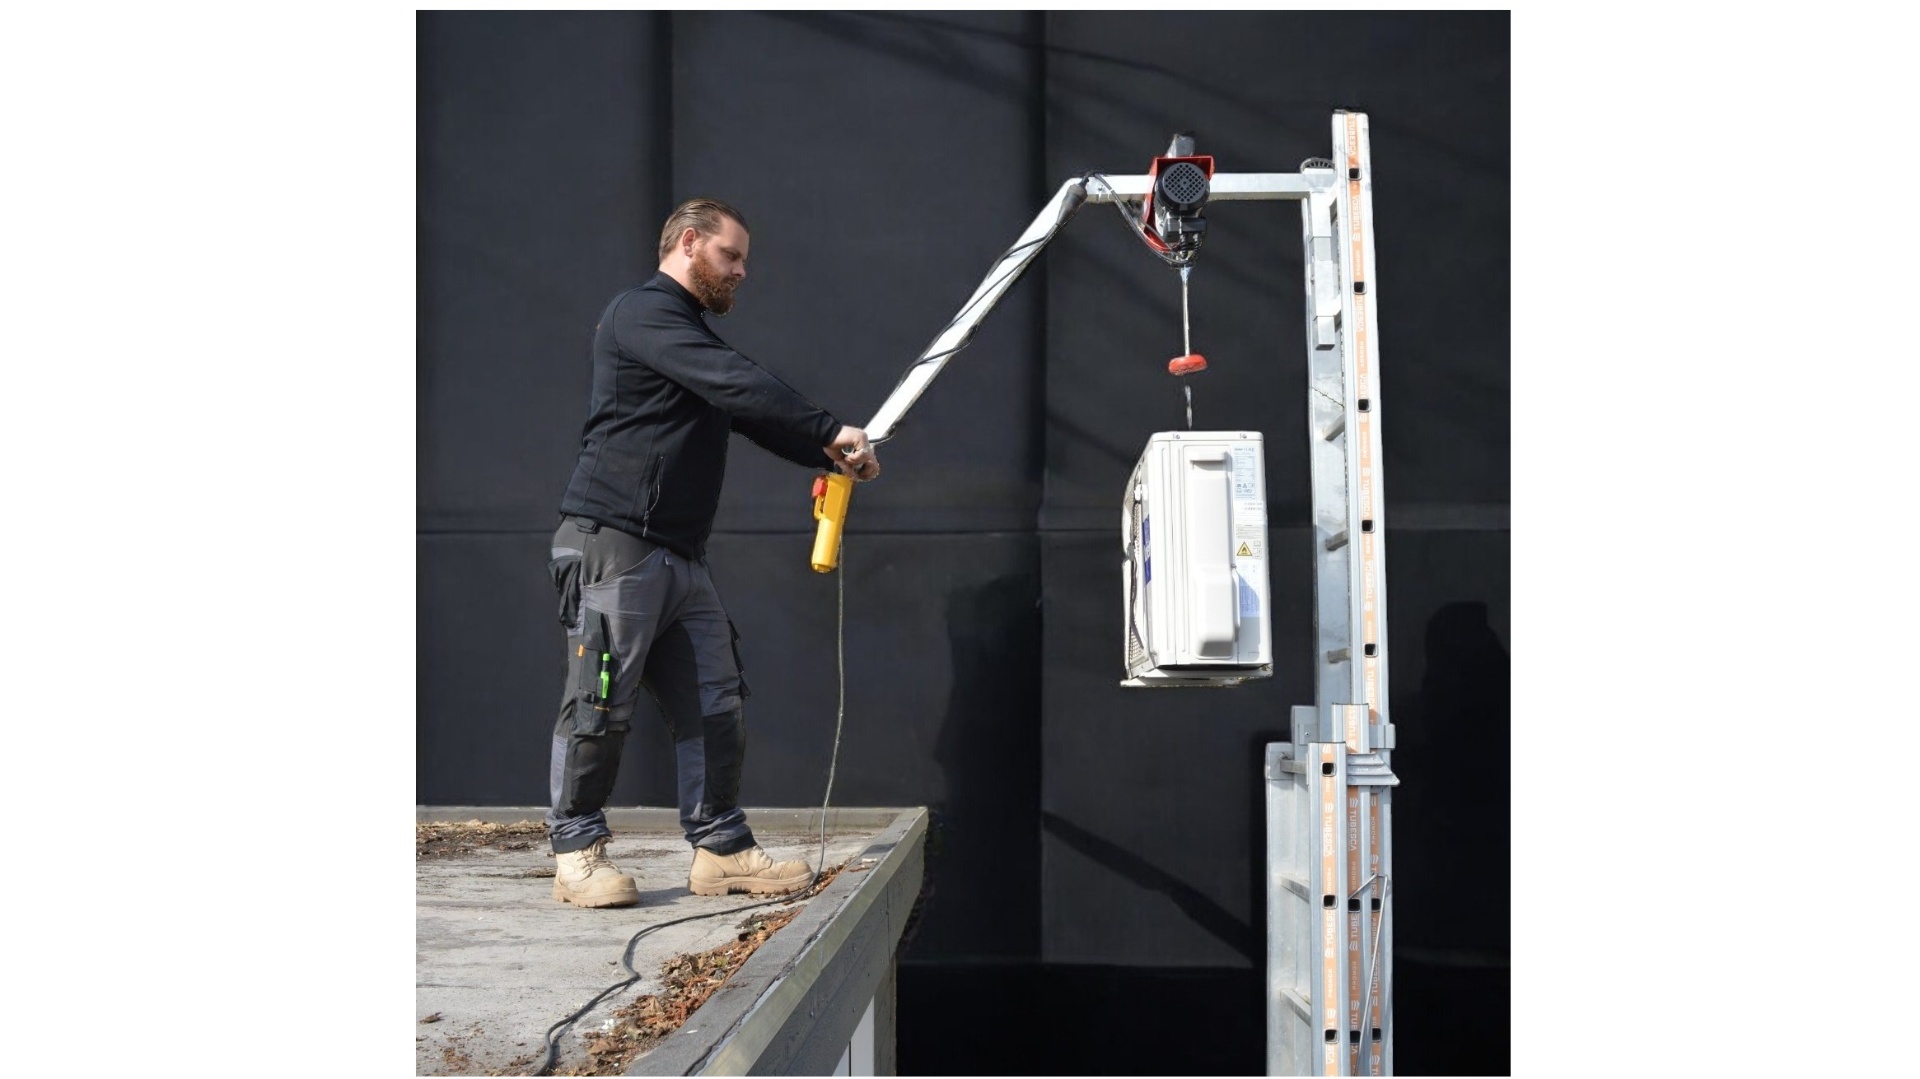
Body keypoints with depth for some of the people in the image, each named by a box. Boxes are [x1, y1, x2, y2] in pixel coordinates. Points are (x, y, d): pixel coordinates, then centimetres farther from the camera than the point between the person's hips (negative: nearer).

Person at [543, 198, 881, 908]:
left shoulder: (692, 334, 26)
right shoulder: (641, 312, -7)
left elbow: (750, 413, 22)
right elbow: (739, 385, -19)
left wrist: (827, 454, 9)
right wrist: (830, 431, -19)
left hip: (681, 555, 10)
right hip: (612, 543, -9)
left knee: (714, 706, 6)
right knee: (601, 703, -5)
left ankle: (720, 849, 12)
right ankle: (577, 851, 6)